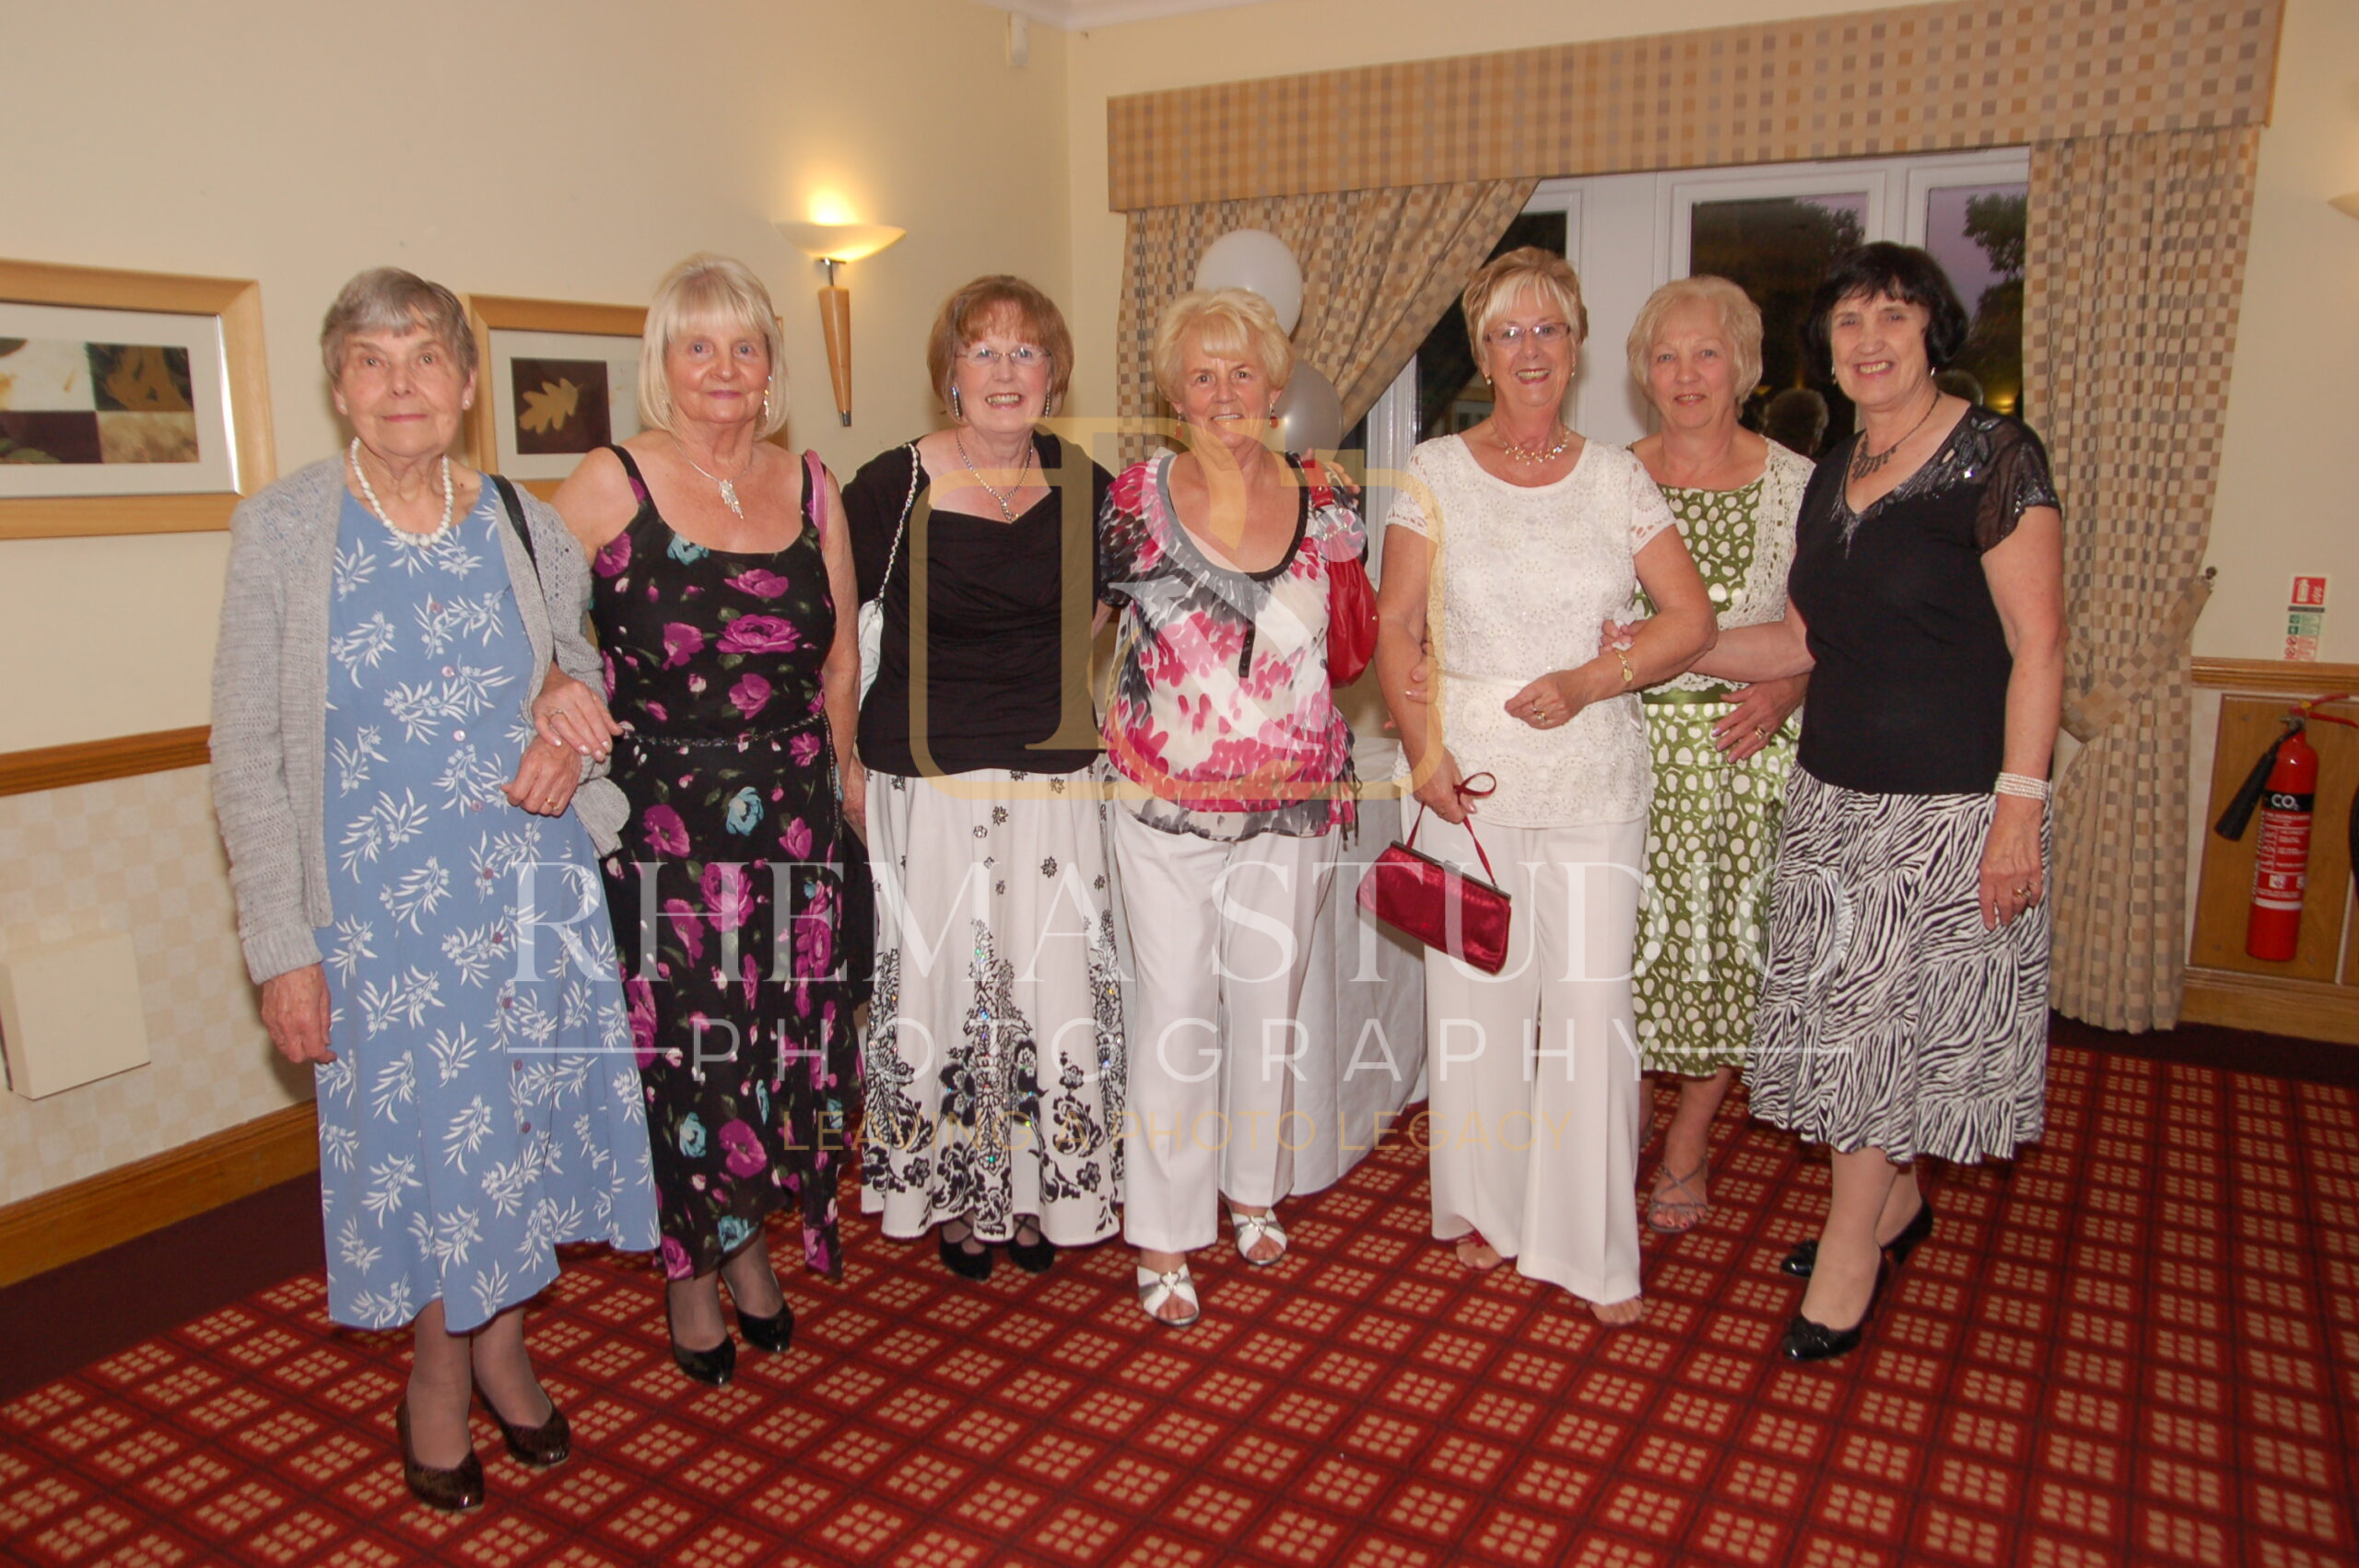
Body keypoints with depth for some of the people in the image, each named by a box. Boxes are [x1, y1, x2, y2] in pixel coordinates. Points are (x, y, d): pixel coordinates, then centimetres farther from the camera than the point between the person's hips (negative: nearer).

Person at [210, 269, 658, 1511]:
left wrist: (573, 743, -7)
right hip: (381, 907, -2)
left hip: (535, 886, 2)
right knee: (417, 1130, 8)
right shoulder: (278, 529, -4)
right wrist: (283, 947, -9)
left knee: (522, 1116, 11)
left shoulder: (525, 526, 3)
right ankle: (438, 1372, 34)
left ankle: (502, 1344, 36)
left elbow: (591, 681, 17)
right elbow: (247, 755, -5)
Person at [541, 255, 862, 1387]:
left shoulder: (809, 486, 8)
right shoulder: (610, 484, -5)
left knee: (785, 1045, 9)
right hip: (660, 818, -3)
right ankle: (689, 1272, 27)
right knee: (679, 1056, 2)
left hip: (793, 818, 4)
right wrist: (551, 691, -28)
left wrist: (842, 768, 16)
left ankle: (751, 1245, 34)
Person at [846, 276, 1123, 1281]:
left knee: (1056, 990, 4)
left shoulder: (1084, 488, 4)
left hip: (1055, 787, 2)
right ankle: (955, 1198, 25)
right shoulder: (894, 487, -4)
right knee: (939, 986, 4)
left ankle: (1035, 1192, 25)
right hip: (926, 786, -2)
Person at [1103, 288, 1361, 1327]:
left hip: (1290, 804, 2)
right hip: (1166, 805, -2)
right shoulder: (1136, 499, -5)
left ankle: (1254, 1189, 37)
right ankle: (1163, 1236, 17)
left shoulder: (1322, 505, 1)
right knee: (1174, 1007, 2)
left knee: (1268, 1000, 15)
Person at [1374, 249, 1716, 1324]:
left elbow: (1691, 620, 4)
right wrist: (1424, 748, -12)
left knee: (1592, 1001, 0)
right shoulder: (1436, 472, 4)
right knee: (1475, 992, 7)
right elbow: (1393, 627, 0)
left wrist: (1591, 679, -12)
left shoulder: (1616, 479, 6)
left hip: (1594, 776, 0)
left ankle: (1593, 1247, 15)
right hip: (1469, 772, 0)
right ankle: (1485, 1205, 28)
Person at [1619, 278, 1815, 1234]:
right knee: (1623, 932, 1)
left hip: (1747, 746, 0)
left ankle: (1688, 1143, 22)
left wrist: (1784, 692, -12)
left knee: (1731, 939, 3)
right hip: (1632, 740, 1)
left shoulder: (1795, 483, 2)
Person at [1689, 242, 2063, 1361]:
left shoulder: (1992, 455, -10)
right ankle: (1895, 1204, 34)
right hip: (1833, 794, 6)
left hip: (1948, 806, -6)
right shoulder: (1831, 477, 10)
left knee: (1892, 1018, 2)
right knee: (1848, 1013, 13)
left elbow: (2038, 646, -12)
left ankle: (1851, 1251, 17)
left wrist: (2019, 808, -17)